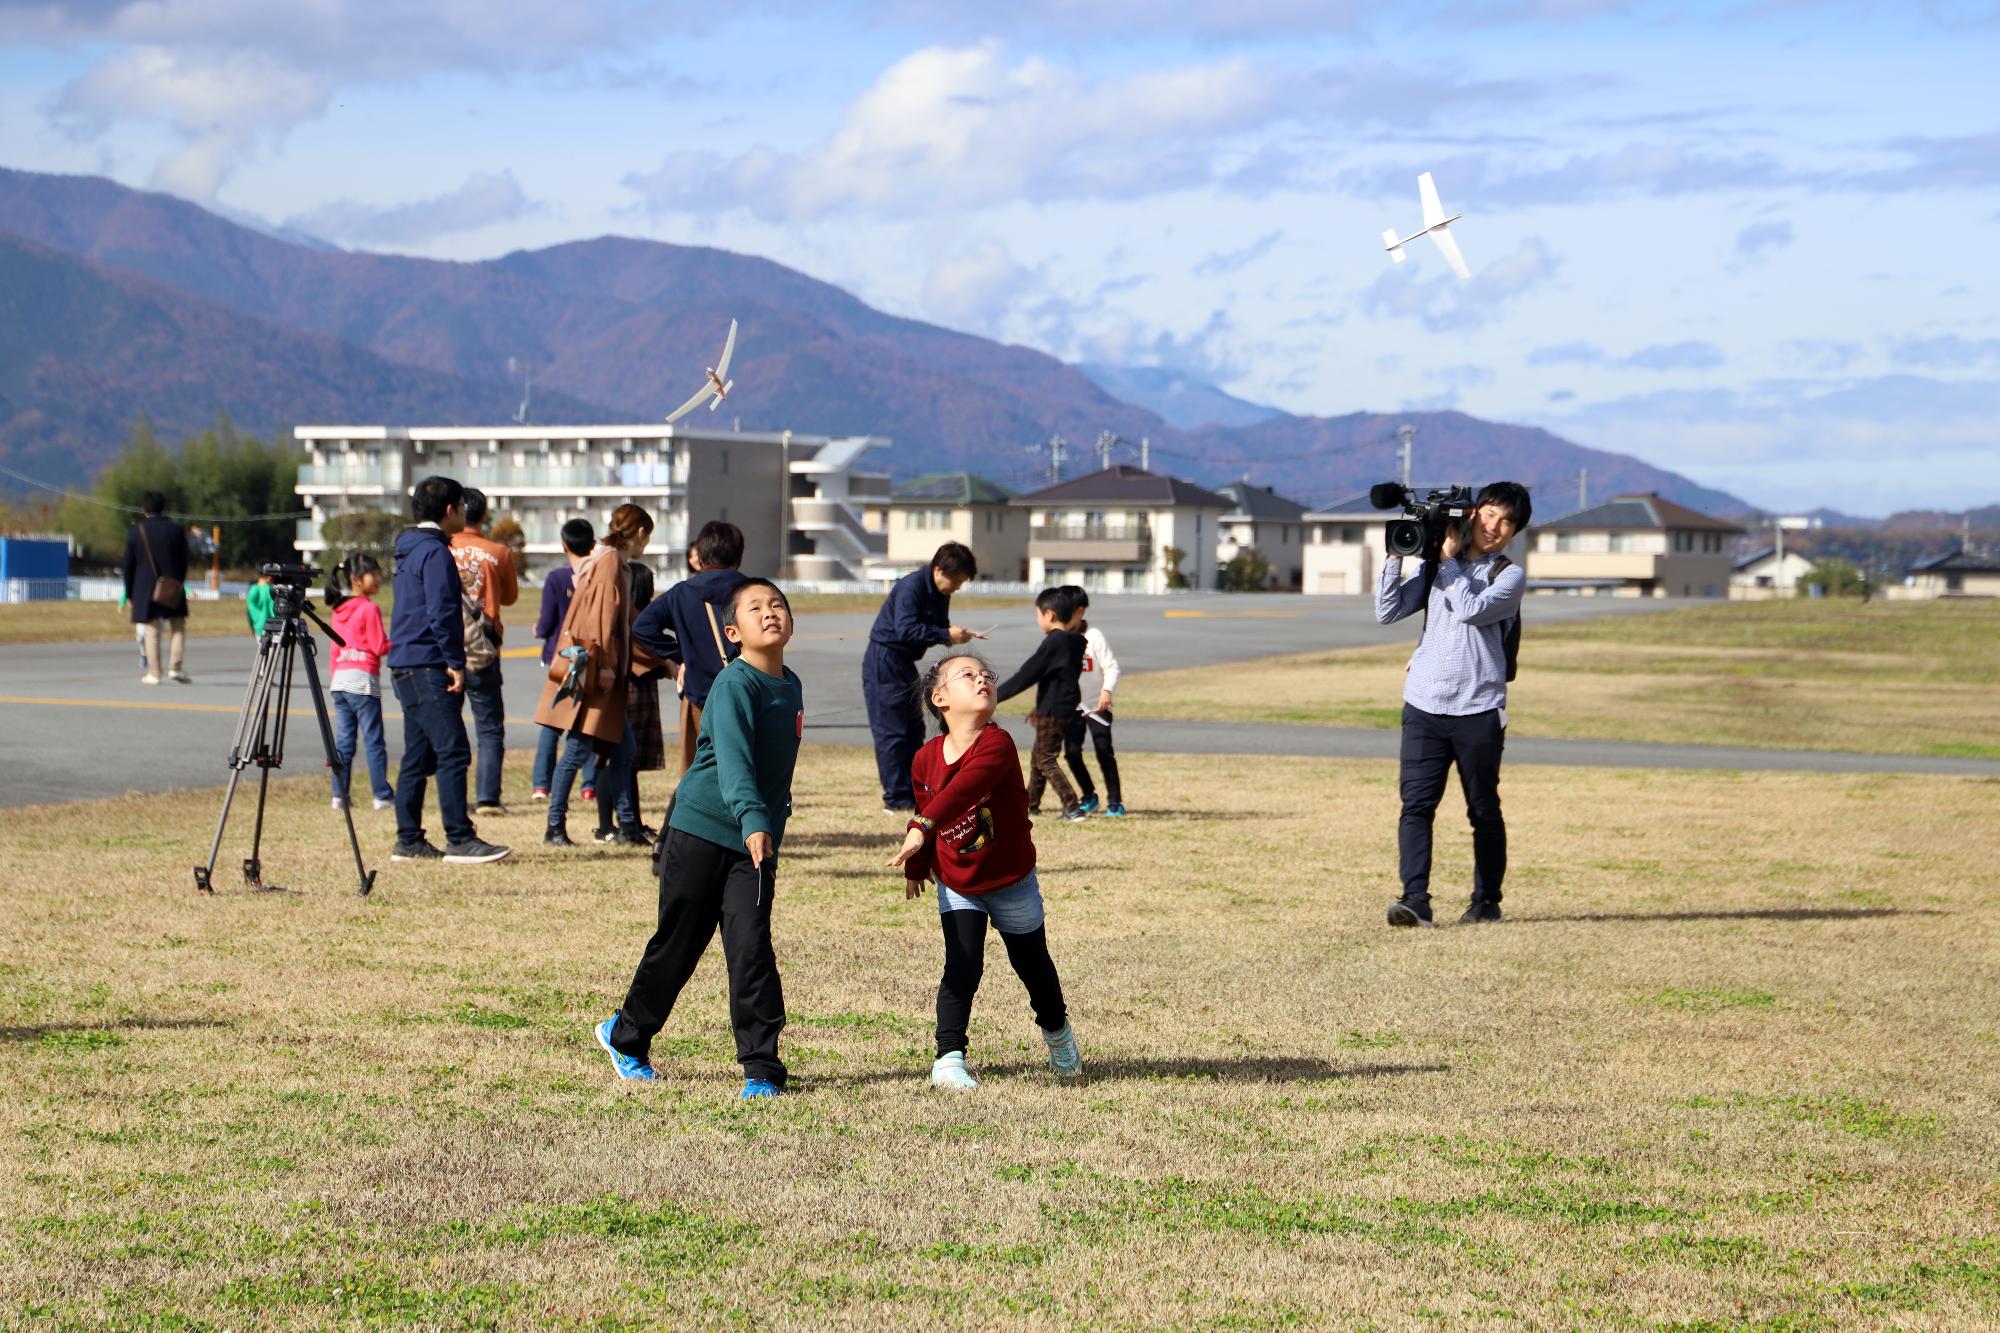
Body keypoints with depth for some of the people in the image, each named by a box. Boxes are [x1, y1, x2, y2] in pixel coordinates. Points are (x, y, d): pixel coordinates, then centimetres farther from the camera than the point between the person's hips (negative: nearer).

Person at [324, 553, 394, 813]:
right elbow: (380, 646, -11)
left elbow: (335, 649, 16)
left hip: (340, 678, 7)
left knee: (343, 741, 7)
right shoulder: (369, 608, -10)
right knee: (373, 741, -3)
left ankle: (339, 795, 5)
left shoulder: (339, 610, 12)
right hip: (363, 679, -7)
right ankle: (383, 795, -2)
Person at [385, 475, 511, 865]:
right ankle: (460, 840, -14)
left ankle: (409, 840, 13)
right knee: (453, 752, -11)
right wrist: (455, 661, -14)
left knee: (418, 756, 12)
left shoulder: (411, 550, 20)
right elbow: (441, 613, -18)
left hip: (407, 667, 10)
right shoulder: (435, 552, -11)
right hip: (425, 667, -10)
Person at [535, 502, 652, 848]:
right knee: (579, 748, -6)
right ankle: (555, 826, -1)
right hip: (592, 672, -10)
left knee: (622, 748, 10)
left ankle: (627, 825, 14)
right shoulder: (610, 562, -11)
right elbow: (602, 616, -19)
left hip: (604, 676, 10)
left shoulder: (616, 563, 18)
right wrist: (604, 665, -21)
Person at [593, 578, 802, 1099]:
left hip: (756, 842, 5)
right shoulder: (735, 685, -16)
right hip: (701, 829, -5)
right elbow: (733, 760, -29)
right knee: (677, 945, 7)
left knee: (752, 950, -7)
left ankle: (762, 1067, -3)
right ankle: (627, 1036, 29)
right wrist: (752, 820, -42)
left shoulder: (790, 687, 10)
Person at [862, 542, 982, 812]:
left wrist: (959, 635, -9)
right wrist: (946, 635, -33)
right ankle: (896, 797, -4)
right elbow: (906, 629, -31)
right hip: (883, 664, -10)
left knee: (913, 731, 11)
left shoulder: (940, 593, 8)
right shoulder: (911, 587, -21)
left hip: (904, 665, 10)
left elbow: (939, 628, 13)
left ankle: (914, 794, 16)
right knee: (891, 732, -7)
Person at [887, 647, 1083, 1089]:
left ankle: (1056, 1030, 43)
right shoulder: (926, 759, -11)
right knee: (962, 967, -13)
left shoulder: (997, 745, -26)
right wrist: (916, 867, 17)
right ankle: (949, 1058, -6)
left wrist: (923, 827, -57)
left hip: (1012, 882, -2)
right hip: (957, 886, 2)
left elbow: (963, 788, -44)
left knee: (1032, 964, 17)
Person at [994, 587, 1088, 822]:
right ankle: (1030, 804, 34)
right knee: (1038, 756, 22)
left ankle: (1072, 808, -14)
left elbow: (1026, 675, -19)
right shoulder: (1073, 642, 10)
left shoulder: (1053, 643, -18)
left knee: (1046, 760, -5)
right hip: (1064, 708, 9)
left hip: (1052, 713, -9)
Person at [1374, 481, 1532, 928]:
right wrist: (1396, 555, -1)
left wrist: (1448, 556, -7)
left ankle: (1487, 900, 21)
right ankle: (1415, 901, -15)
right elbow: (1388, 612, 7)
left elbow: (1469, 609, -16)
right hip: (1424, 706, 2)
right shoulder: (1434, 567, 13)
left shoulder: (1509, 575, 2)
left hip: (1478, 710, -2)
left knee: (1484, 811, 8)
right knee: (1416, 804, -10)